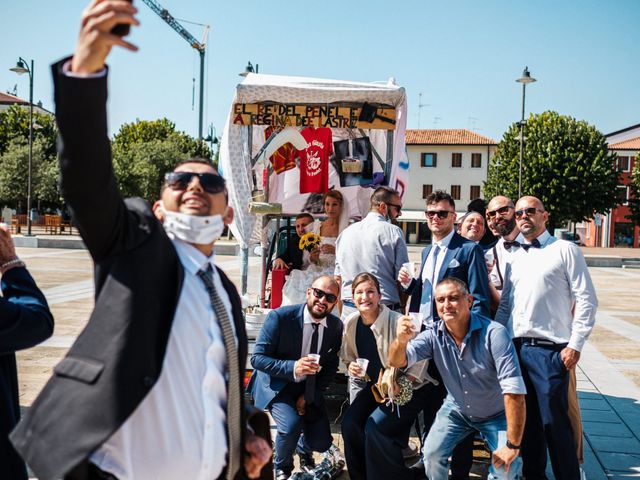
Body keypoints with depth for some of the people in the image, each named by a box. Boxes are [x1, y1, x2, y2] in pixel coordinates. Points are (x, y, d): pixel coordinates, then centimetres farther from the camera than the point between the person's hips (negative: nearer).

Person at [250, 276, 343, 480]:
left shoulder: (336, 326, -6)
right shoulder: (279, 317, -21)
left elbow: (331, 367, 4)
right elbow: (257, 358, -20)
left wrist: (309, 395, -8)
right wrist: (292, 368, -35)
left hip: (310, 388, 4)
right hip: (276, 383, -4)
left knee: (321, 442, -7)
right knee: (291, 424, -29)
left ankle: (303, 448, 34)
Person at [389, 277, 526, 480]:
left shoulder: (493, 333, -29)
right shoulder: (434, 335, -15)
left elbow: (514, 391, -31)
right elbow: (397, 361, -23)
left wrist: (513, 445, -31)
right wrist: (401, 340, -47)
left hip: (496, 415, -3)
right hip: (457, 410, 3)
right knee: (432, 454, -16)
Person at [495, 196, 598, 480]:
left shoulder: (564, 250, -1)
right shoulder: (514, 257, 15)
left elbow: (586, 299, -5)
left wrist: (575, 345, -10)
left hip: (550, 350, -5)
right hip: (516, 347, 6)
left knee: (554, 420, -4)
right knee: (526, 417, 13)